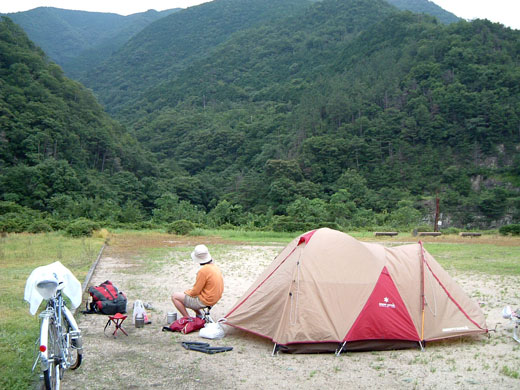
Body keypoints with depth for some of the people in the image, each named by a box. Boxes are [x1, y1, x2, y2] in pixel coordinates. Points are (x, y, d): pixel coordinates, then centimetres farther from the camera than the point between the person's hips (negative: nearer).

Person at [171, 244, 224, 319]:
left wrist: (187, 292, 3)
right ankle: (199, 316, 23)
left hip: (203, 301, -9)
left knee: (174, 296, 1)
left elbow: (195, 291, -19)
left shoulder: (203, 270, -24)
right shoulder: (215, 267, 2)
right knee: (187, 293, 28)